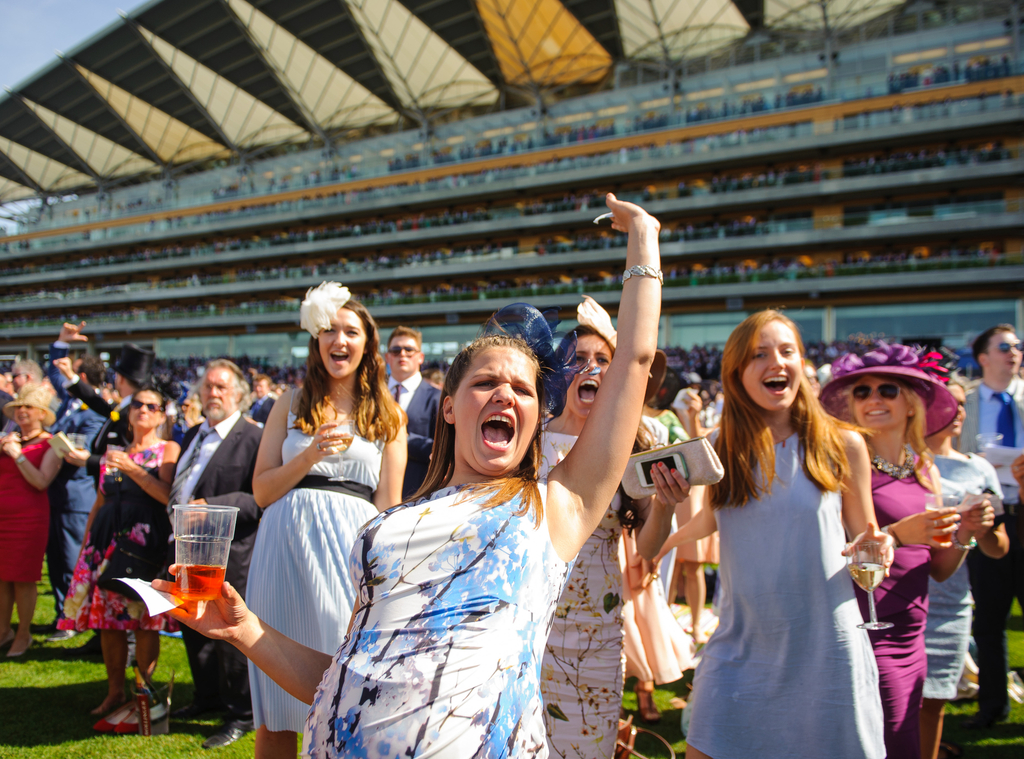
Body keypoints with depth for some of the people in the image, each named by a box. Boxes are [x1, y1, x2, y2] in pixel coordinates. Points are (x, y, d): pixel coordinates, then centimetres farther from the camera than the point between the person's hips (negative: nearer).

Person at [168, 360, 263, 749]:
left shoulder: (253, 438, -12)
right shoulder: (193, 434, 15)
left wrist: (211, 506, -24)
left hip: (229, 554, -9)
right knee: (194, 626, 20)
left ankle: (242, 713, 14)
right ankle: (207, 697, 39)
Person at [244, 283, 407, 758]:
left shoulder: (387, 416, 8)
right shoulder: (291, 406, 10)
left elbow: (388, 502, 5)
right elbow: (261, 491, 6)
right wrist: (310, 455, -10)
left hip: (352, 543, -1)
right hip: (287, 540, 1)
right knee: (275, 707, 6)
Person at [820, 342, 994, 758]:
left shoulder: (925, 470, 11)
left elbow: (939, 568, 16)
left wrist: (963, 533, -2)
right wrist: (896, 534, -24)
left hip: (911, 639, 7)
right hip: (866, 632, -7)